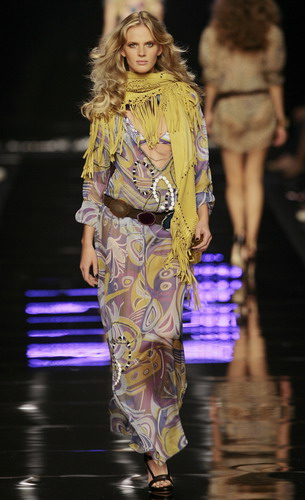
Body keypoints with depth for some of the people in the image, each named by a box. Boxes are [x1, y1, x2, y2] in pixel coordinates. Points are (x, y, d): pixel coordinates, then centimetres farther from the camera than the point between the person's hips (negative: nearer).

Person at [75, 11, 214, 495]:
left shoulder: (183, 97, 5)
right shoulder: (108, 105, 3)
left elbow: (199, 160, 11)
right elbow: (95, 175, 3)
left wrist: (202, 216, 4)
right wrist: (88, 243, 0)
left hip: (169, 232, 1)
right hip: (120, 230, -1)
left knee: (163, 333, -3)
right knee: (129, 334, -4)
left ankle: (153, 435, 13)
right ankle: (155, 449, 2)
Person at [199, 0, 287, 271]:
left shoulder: (214, 33, -1)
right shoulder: (271, 33, -2)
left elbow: (212, 77, -4)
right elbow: (274, 78, -4)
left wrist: (208, 112, 5)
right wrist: (280, 120, 1)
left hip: (229, 109, 0)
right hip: (261, 106, 0)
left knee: (235, 181, 10)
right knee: (254, 179, 8)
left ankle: (239, 233, -9)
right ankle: (252, 241, 1)